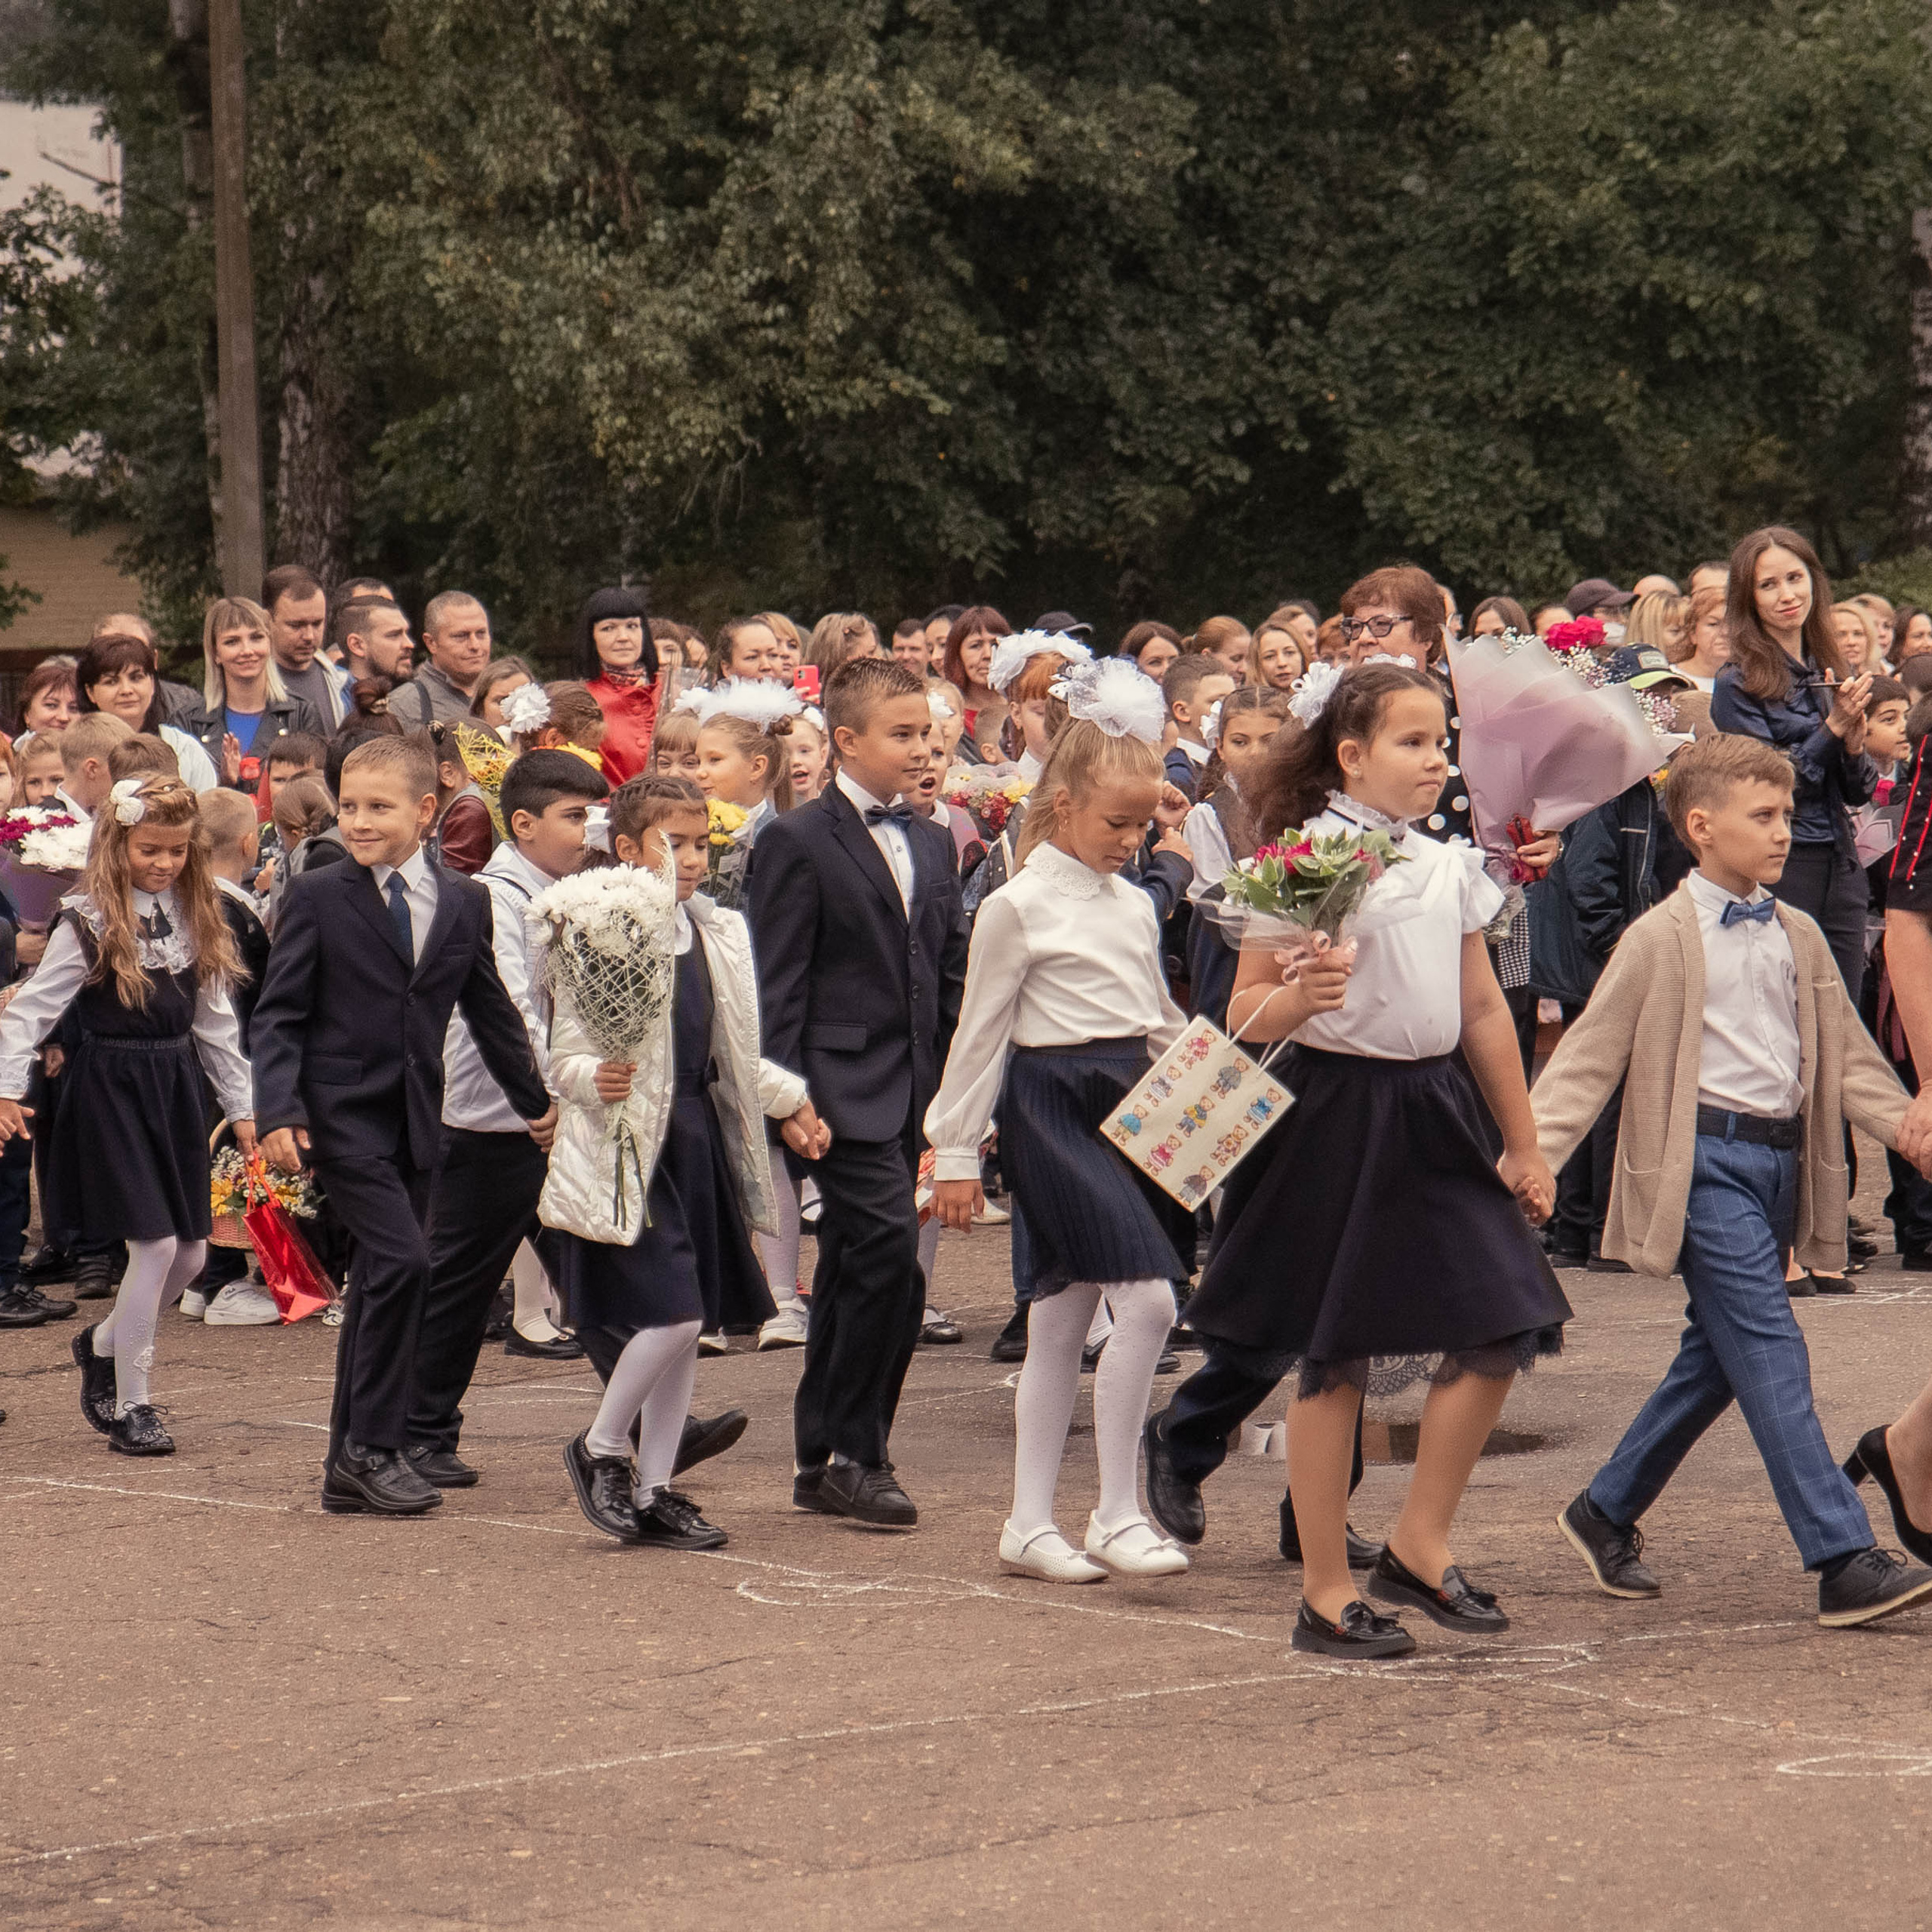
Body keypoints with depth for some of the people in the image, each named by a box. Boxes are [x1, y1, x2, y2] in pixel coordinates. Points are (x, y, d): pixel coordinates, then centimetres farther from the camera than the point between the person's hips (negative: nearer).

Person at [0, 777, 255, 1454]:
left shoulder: (195, 918, 9)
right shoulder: (89, 923, -8)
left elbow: (214, 1019, 16)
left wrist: (241, 1105, 16)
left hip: (176, 1086, 6)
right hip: (111, 1087, -6)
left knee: (191, 1253, 6)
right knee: (155, 1245, -11)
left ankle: (103, 1345, 32)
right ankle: (130, 1406, 0)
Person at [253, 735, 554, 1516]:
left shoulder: (464, 902, 8)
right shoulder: (316, 898, -3)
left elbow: (490, 1009, 19)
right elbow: (279, 1014, -4)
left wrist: (535, 1099, 24)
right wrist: (278, 1111, -16)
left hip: (416, 1120, 5)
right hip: (342, 1113, -5)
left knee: (379, 1283, 8)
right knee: (402, 1259, -19)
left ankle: (350, 1467, 15)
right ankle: (375, 1445, -11)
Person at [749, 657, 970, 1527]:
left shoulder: (931, 844, 16)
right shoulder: (798, 843, -6)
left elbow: (952, 974, 19)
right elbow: (779, 989, -9)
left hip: (913, 1093, 7)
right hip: (846, 1088, -7)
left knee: (852, 1271, 10)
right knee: (890, 1252, -17)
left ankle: (823, 1459, 16)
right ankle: (855, 1454, -9)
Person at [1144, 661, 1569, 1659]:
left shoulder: (1447, 867, 11)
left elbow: (1484, 1010, 17)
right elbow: (1245, 1014, -8)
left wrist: (1523, 1145, 20)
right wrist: (1298, 998, -30)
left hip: (1432, 1109, 6)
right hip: (1336, 1108, -6)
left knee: (1499, 1329, -2)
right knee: (1335, 1357, 0)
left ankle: (1419, 1545, 14)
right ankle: (1326, 1594, 9)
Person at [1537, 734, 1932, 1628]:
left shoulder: (1799, 937, 14)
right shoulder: (1662, 941, -5)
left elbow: (1847, 1056, 20)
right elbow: (1588, 1058, -3)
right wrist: (1530, 1156, -12)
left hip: (1781, 1158, 7)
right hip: (1706, 1159, -7)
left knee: (1716, 1355, 14)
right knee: (1771, 1351, -13)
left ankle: (1605, 1512, 31)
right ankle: (1845, 1563, -18)